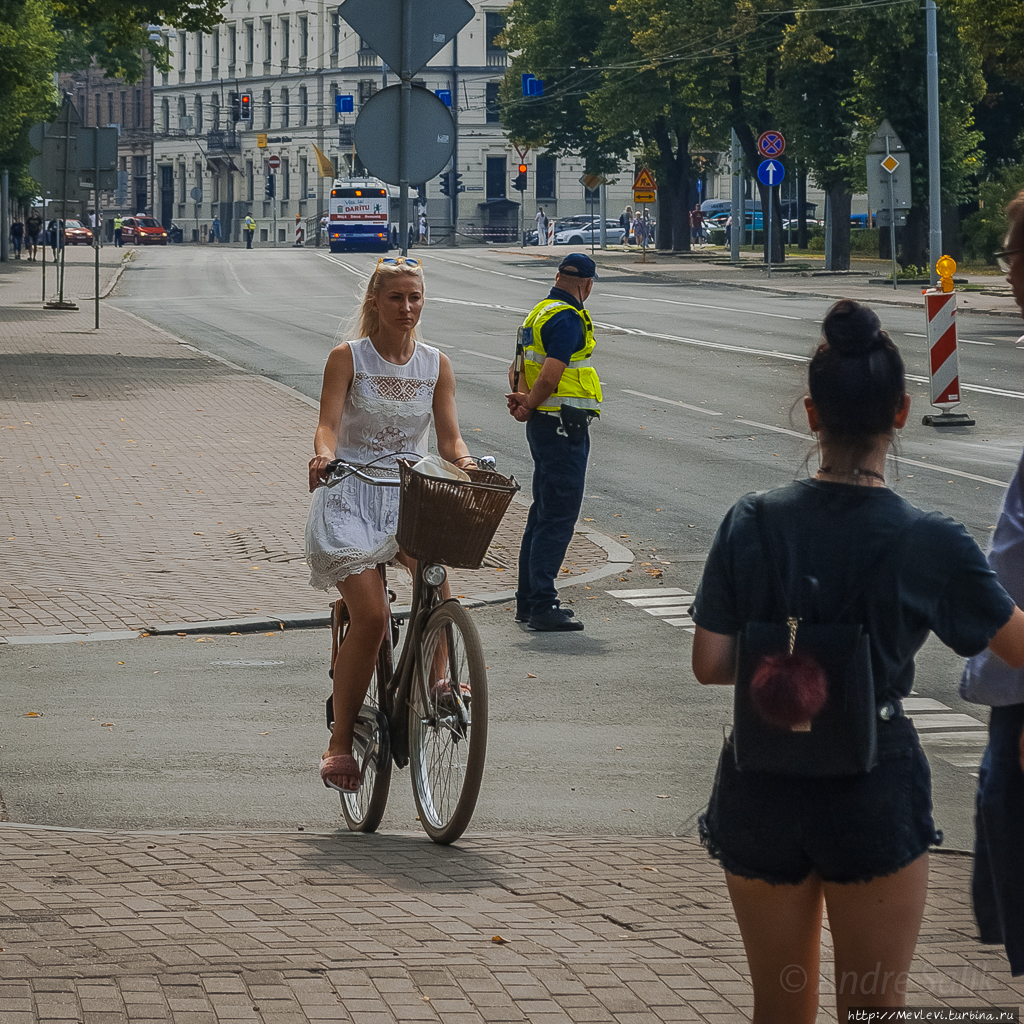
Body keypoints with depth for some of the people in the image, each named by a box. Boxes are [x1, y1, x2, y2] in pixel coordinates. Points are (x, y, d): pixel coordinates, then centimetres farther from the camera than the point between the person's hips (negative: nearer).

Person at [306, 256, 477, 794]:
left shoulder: (436, 365, 8)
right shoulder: (347, 358, -2)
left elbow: (448, 437, 3)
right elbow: (328, 423, -12)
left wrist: (464, 462, -19)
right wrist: (323, 455, -35)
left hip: (408, 493, 3)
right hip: (350, 495, -3)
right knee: (370, 615, -17)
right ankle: (340, 742, -5)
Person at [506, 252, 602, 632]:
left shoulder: (539, 313, 15)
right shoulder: (569, 319, -16)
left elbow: (517, 367, 17)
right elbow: (549, 377, -24)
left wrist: (521, 398, 0)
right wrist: (529, 407, -8)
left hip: (543, 424, 10)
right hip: (564, 426, -10)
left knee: (543, 512, 16)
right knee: (559, 516, -8)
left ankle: (528, 600, 20)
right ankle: (542, 606, -10)